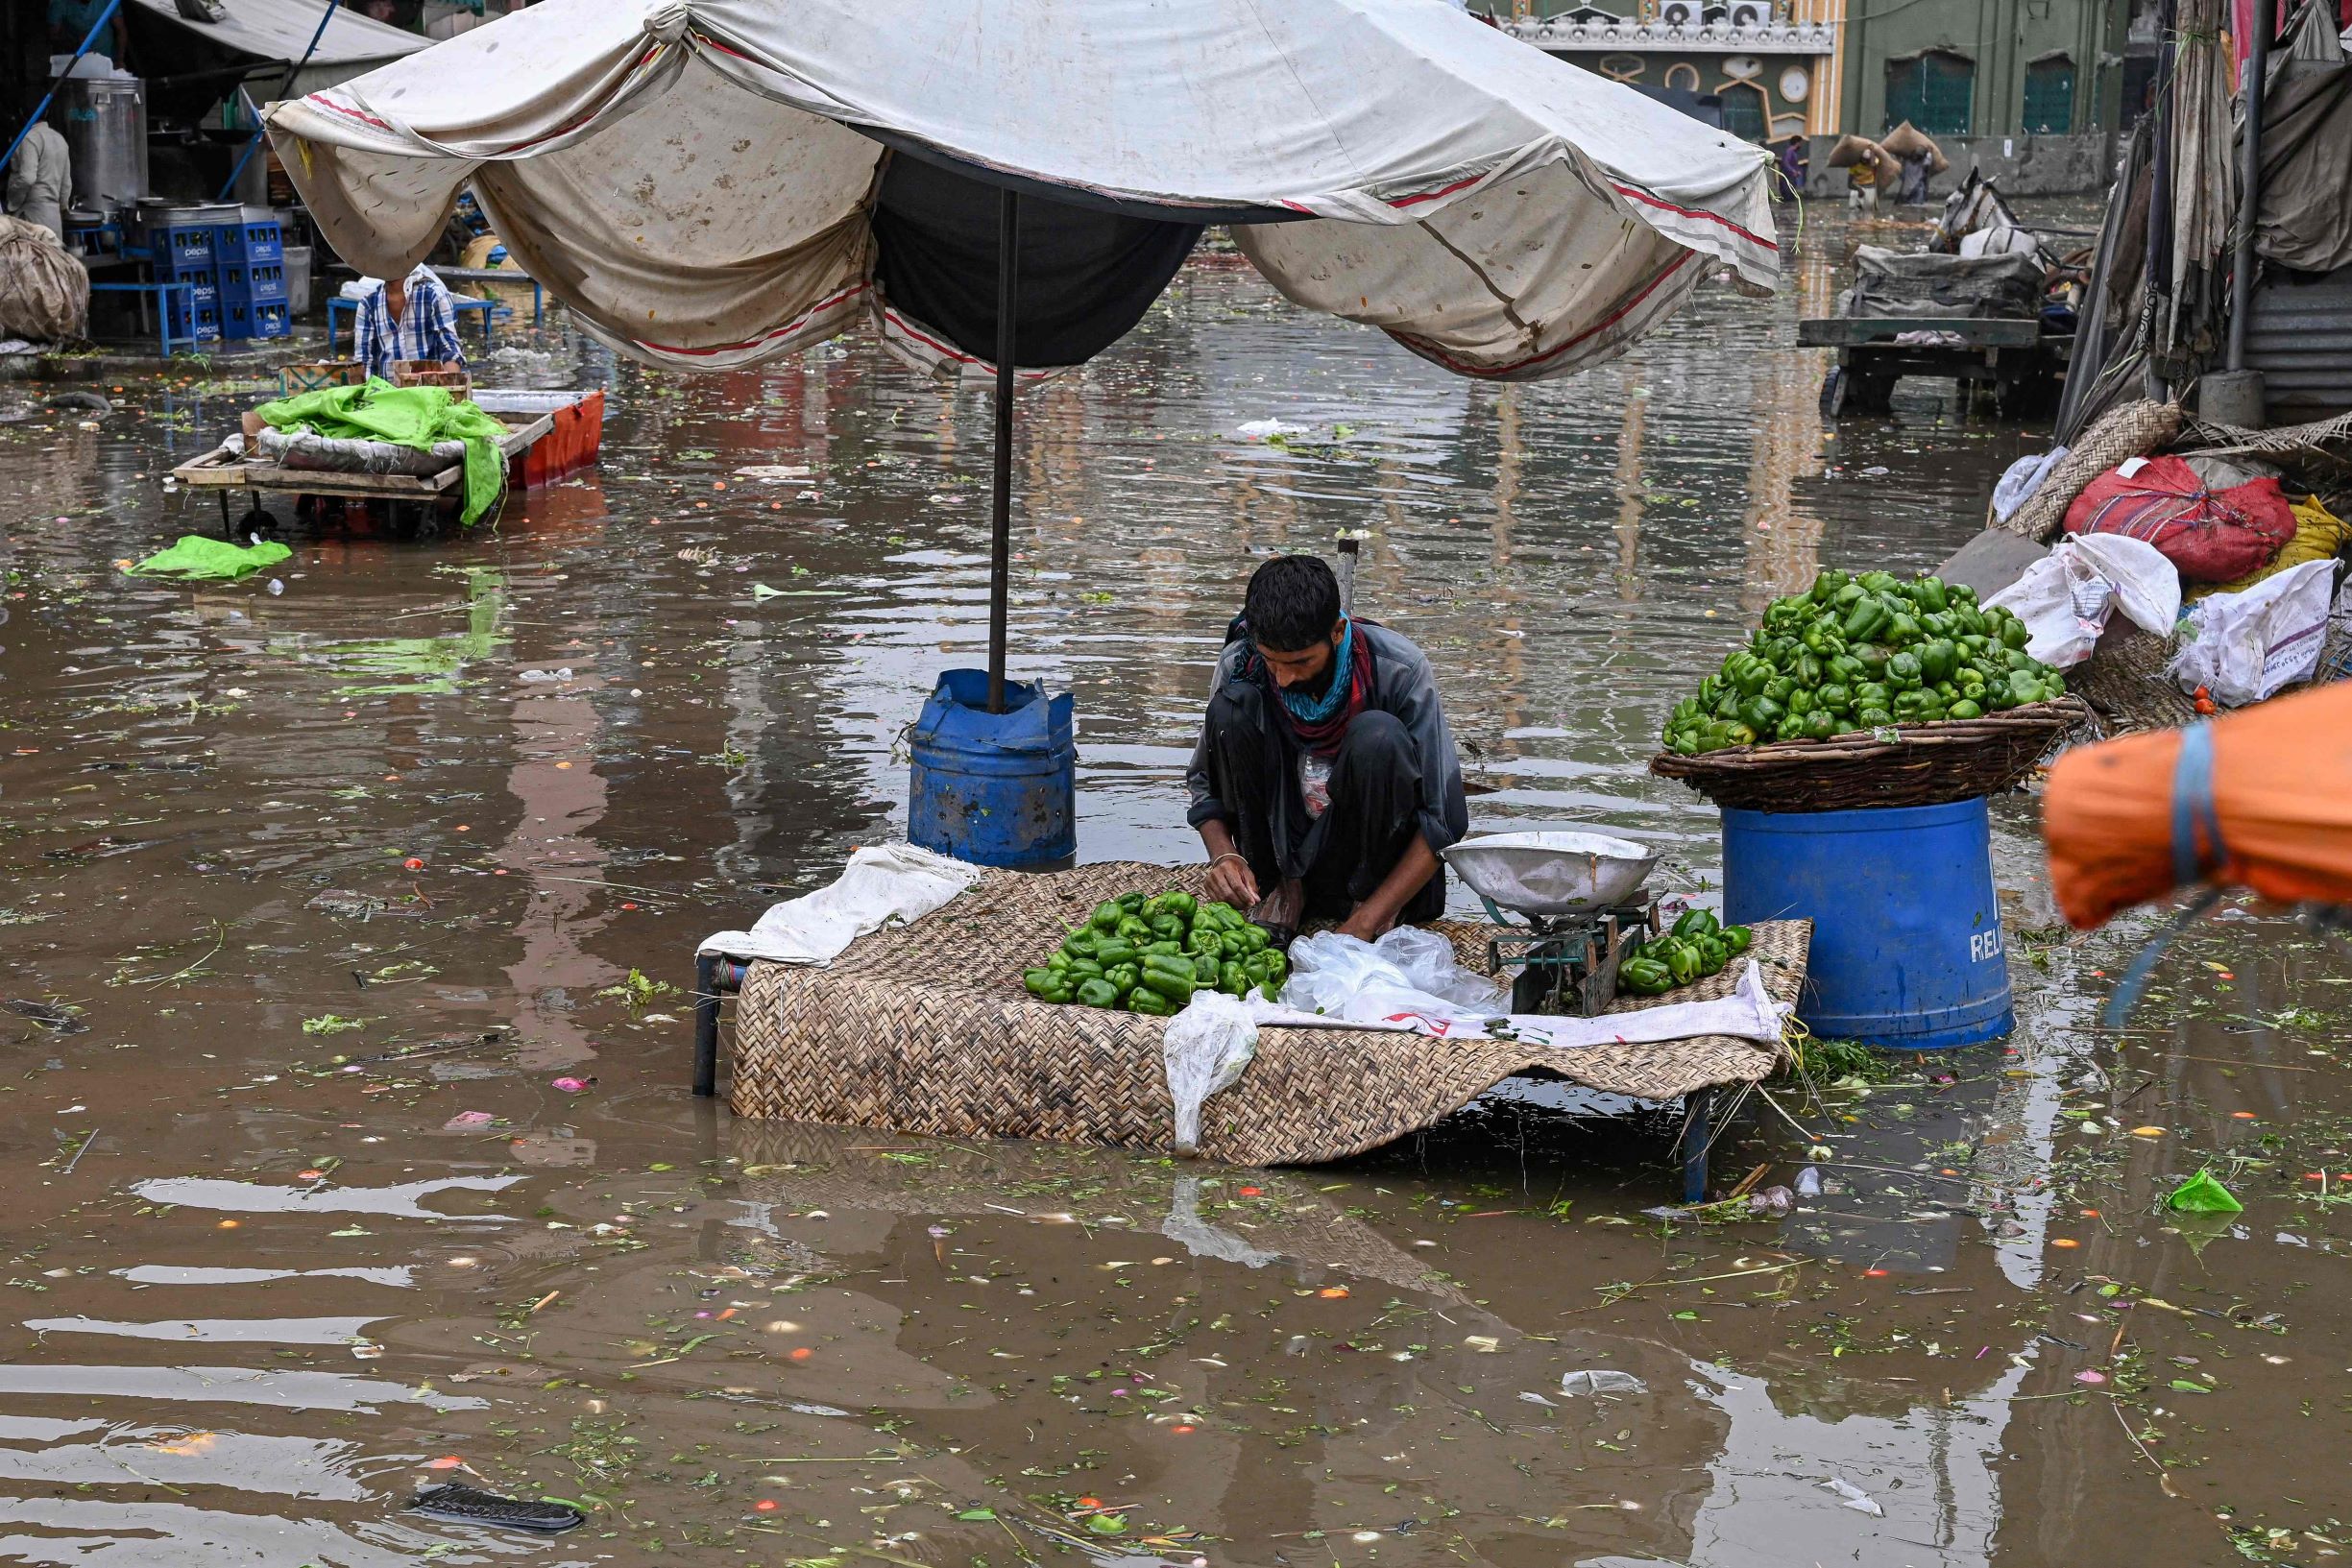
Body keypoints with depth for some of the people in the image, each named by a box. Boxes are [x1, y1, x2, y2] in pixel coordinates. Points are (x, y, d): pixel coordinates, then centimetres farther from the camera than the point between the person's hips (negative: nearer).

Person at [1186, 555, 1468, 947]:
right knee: (1231, 708, -20)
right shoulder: (1240, 665, -12)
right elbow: (1206, 783, 1)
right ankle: (1280, 885, -9)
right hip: (1281, 851, 2)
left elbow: (1445, 819, -20)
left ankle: (1373, 904, -12)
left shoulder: (1399, 670, -20)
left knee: (1379, 736, -31)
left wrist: (1363, 924, -28)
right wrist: (1224, 856, -22)